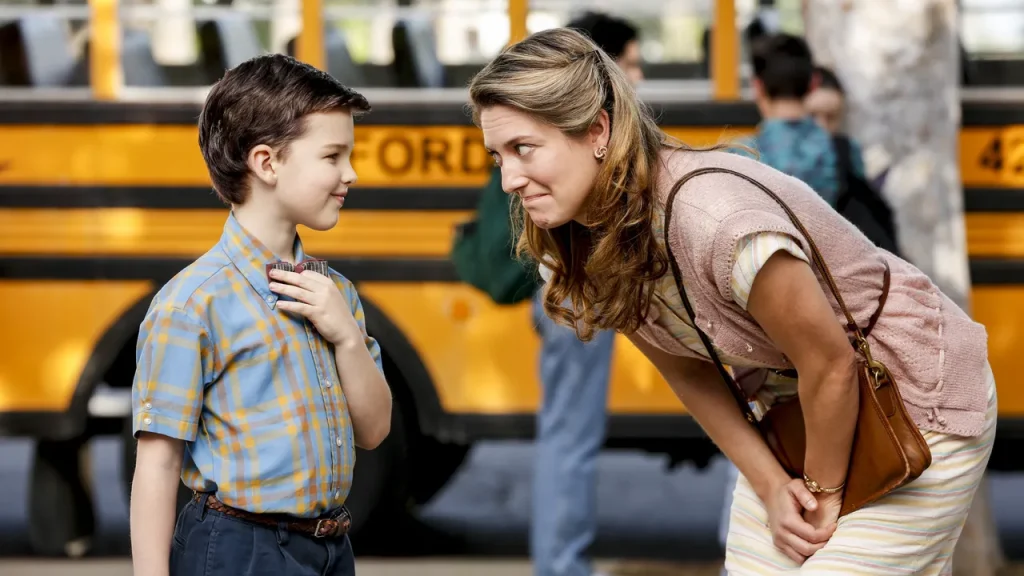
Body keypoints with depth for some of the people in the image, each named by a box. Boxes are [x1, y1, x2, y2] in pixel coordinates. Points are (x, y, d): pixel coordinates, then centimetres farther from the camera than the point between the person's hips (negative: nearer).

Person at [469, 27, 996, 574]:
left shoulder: (714, 220, -35)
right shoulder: (590, 244, -9)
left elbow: (829, 363, -25)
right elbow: (689, 373, 1)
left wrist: (822, 492, -11)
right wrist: (772, 487, -7)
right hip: (800, 405, 7)